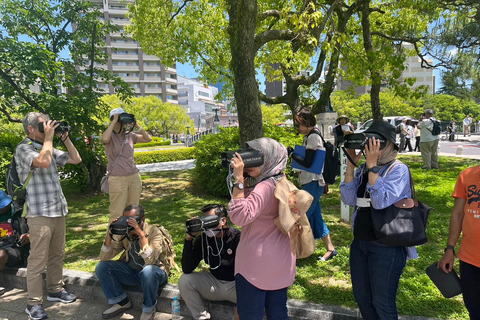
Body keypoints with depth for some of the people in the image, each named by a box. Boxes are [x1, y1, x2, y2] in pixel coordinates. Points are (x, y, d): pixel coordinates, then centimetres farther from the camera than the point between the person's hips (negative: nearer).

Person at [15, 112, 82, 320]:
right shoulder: (23, 148, -8)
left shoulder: (49, 148, 13)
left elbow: (76, 159, 17)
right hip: (39, 213, -7)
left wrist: (65, 138, 9)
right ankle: (34, 302, 9)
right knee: (38, 259, -2)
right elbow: (44, 162, -27)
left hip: (58, 210, 7)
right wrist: (48, 137, -16)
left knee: (57, 254, 16)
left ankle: (55, 290, 30)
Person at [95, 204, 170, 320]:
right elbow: (104, 258, -10)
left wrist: (141, 234, -41)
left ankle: (149, 309, -10)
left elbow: (150, 261, -34)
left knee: (148, 271, -39)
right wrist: (110, 233, -23)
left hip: (155, 272, -5)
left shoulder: (153, 232, -20)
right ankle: (122, 302, 6)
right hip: (131, 271, 5)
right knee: (101, 267, -11)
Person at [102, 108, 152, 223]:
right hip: (117, 179, -5)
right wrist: (114, 121, -18)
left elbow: (148, 139, 11)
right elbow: (104, 139, -26)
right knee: (117, 215, -4)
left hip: (134, 177, 5)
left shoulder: (129, 135, 11)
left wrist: (137, 126, 2)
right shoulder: (110, 135, -2)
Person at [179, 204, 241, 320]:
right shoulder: (203, 238, -5)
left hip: (235, 284, -4)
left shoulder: (237, 237, -16)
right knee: (184, 281, -13)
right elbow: (187, 270, -13)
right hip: (214, 284, 4)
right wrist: (189, 239, -20)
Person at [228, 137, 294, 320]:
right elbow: (246, 201, 17)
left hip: (257, 265, -9)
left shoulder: (265, 187, -23)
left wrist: (239, 180, -29)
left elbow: (240, 216, -31)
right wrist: (241, 179, 6)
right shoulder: (281, 183, 8)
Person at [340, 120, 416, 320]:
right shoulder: (363, 169, 5)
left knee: (382, 303, 9)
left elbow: (381, 201, -26)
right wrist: (351, 164, -10)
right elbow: (348, 199, -6)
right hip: (359, 242, 6)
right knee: (361, 298, 19)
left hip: (386, 246, -6)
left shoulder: (398, 169, -12)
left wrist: (372, 164, -26)